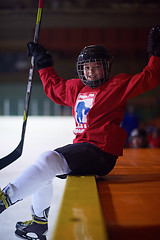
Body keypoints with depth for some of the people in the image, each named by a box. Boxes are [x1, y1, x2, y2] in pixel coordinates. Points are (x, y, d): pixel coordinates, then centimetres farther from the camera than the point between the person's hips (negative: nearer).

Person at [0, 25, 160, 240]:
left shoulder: (118, 85, -3)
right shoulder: (76, 88, 15)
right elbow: (54, 88, 33)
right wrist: (44, 63, 33)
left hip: (101, 153, -9)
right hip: (80, 147, 9)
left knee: (49, 160, -26)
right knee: (43, 167, 17)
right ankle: (39, 223, 31)